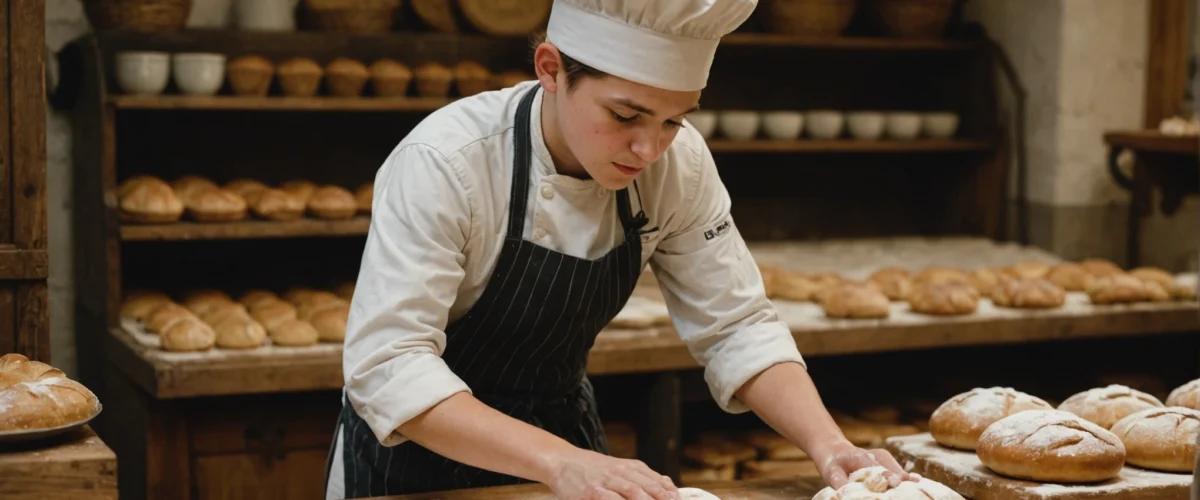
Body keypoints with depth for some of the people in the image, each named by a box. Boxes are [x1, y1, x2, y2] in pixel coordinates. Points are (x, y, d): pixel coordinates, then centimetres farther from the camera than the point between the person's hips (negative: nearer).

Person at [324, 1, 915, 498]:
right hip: (421, 441, -4)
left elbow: (735, 327, -9)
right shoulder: (442, 163, -29)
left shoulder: (678, 164, -15)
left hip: (561, 425, 4)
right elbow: (386, 365, -34)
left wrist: (829, 446, -24)